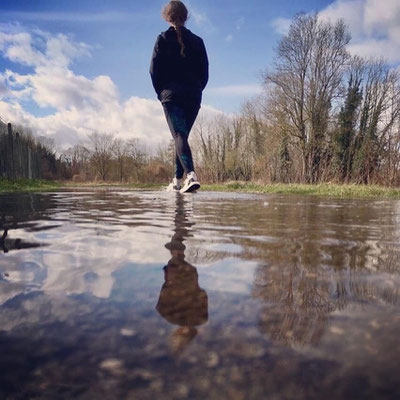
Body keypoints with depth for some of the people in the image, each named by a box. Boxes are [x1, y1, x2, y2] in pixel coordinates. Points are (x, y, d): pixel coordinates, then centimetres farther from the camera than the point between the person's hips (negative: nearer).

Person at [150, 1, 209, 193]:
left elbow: (154, 69, -1)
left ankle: (191, 174, -35)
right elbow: (205, 73, 9)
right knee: (182, 135, 12)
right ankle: (177, 180, 15)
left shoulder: (163, 39, 3)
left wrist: (162, 92, 9)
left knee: (179, 135, -13)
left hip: (171, 96, -3)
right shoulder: (197, 41, 11)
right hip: (193, 97, 4)